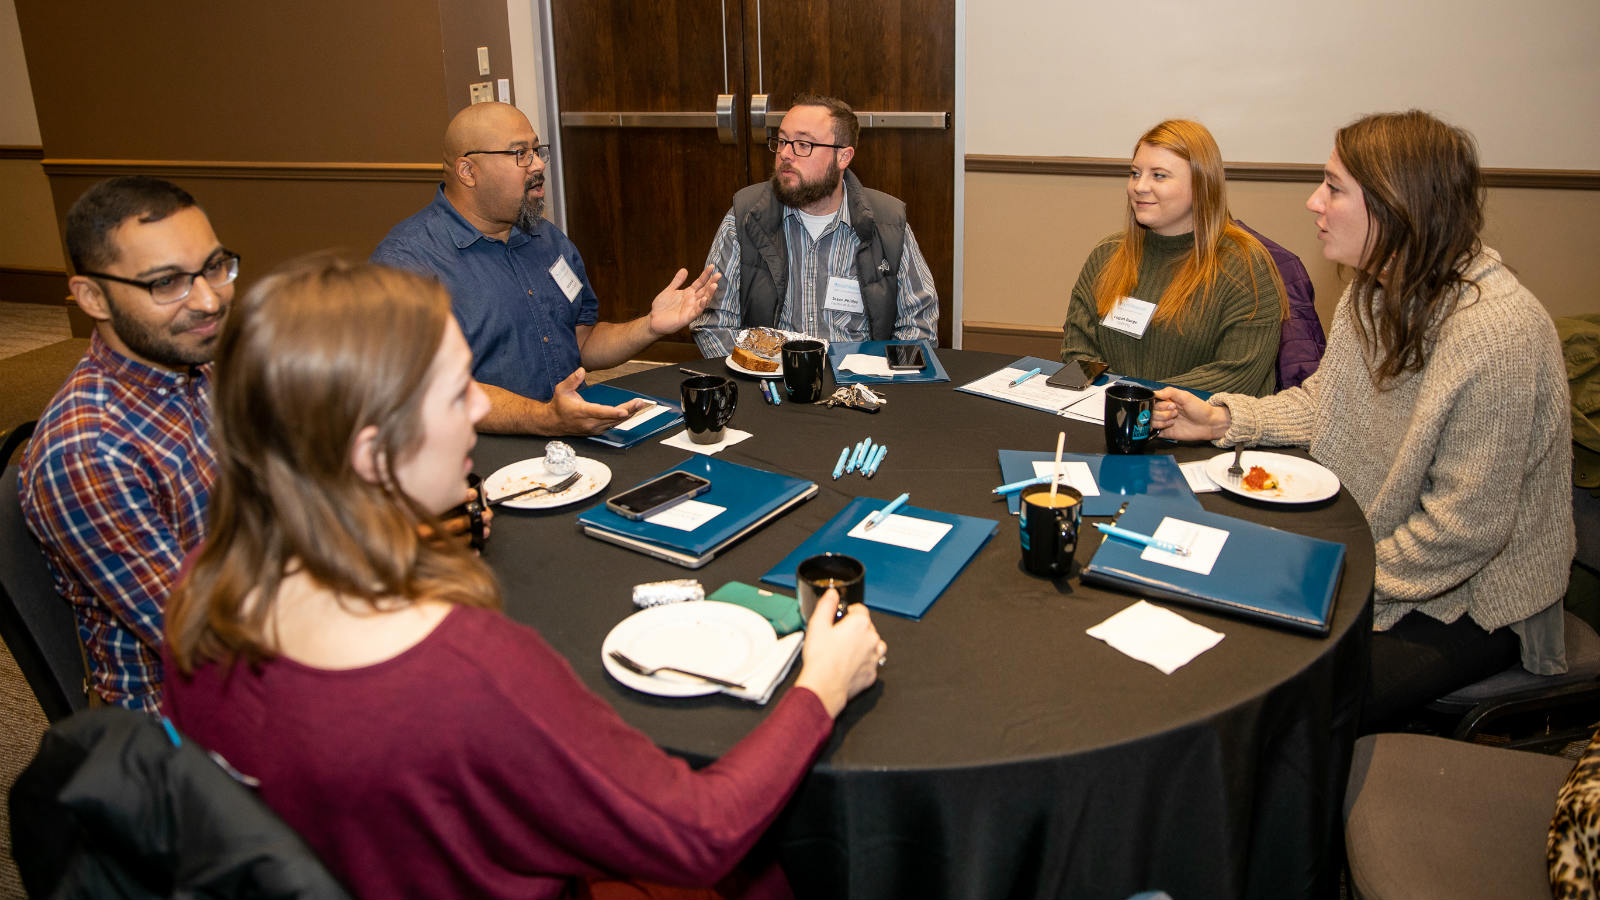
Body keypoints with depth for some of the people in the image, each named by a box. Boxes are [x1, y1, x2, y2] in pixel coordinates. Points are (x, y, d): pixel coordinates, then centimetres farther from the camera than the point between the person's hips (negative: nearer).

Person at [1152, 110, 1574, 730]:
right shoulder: (1378, 289, -1)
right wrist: (1223, 419, -5)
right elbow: (1322, 403, 9)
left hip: (1471, 597, -7)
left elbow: (1464, 527, -26)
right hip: (1371, 550, 8)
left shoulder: (1497, 335, -29)